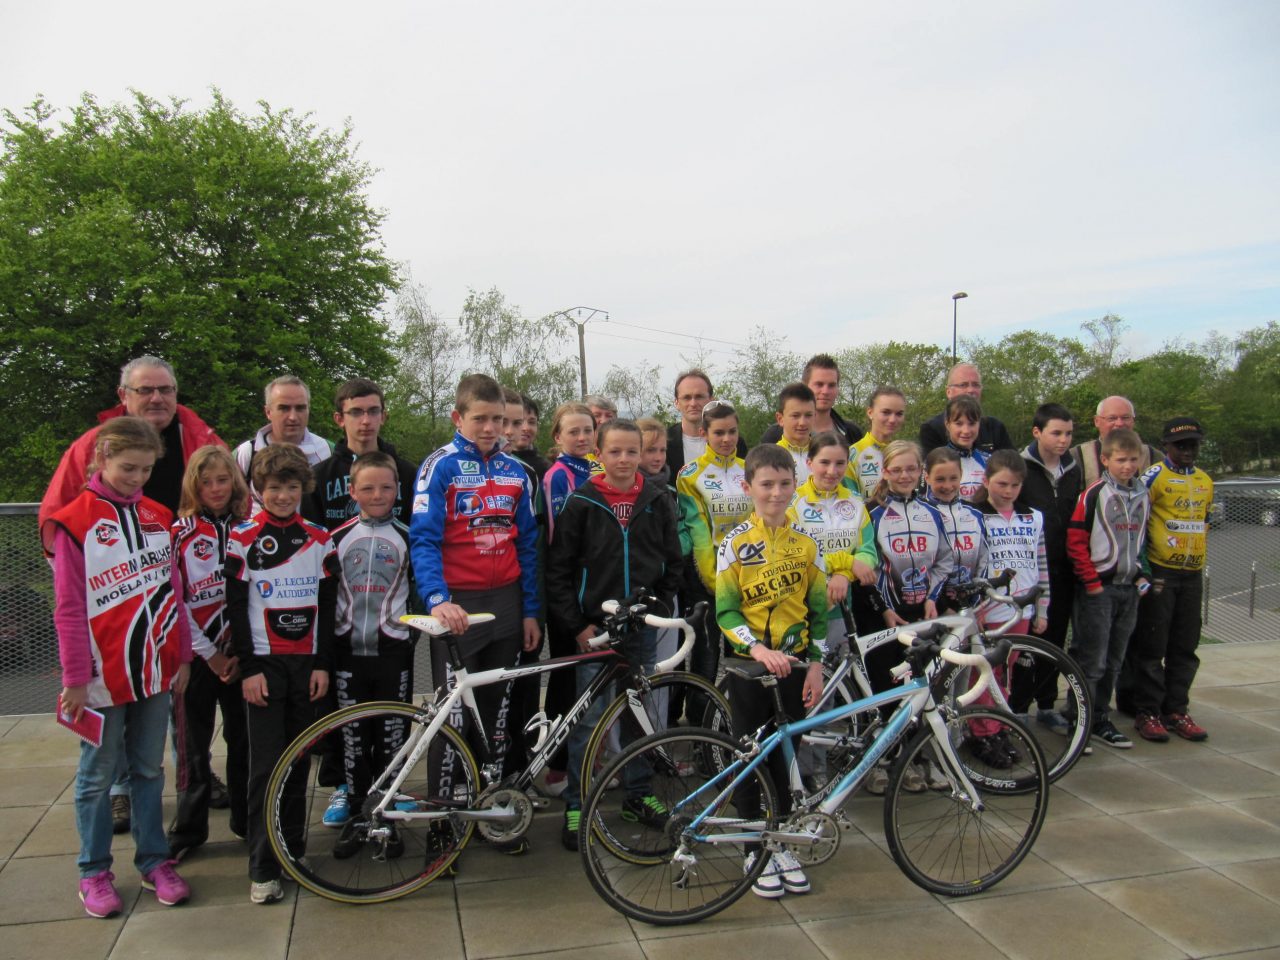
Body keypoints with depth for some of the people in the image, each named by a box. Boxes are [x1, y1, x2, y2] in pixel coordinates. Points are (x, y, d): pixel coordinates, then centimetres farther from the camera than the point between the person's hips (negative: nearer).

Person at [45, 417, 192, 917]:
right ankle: (94, 872, 24)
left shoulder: (158, 517, 6)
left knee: (149, 768, 14)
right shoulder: (73, 521, -8)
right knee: (98, 775, 10)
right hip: (104, 674, -4)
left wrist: (181, 657, 9)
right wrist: (75, 678, -10)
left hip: (154, 669, 4)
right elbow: (69, 608, -9)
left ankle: (154, 859, 26)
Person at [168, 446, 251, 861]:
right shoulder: (180, 532, -4)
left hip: (241, 654, 2)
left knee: (243, 739, 9)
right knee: (194, 745, 6)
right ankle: (188, 830, 21)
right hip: (197, 655, -2)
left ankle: (247, 819, 24)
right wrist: (209, 654, -7)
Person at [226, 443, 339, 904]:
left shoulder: (319, 540, 6)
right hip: (263, 663, -3)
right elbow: (235, 607, -4)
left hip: (307, 662, 3)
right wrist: (248, 668, -9)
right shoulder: (242, 538, -2)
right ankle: (263, 867, 4)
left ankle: (293, 846, 24)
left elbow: (327, 606, 6)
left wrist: (323, 664, 1)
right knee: (266, 764, -4)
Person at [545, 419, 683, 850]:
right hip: (594, 629, -3)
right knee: (588, 720, 1)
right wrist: (576, 626, -8)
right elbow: (558, 571, -4)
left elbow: (672, 563, 11)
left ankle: (637, 794, 29)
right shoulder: (581, 503, -5)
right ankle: (576, 804, 15)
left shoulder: (657, 501, 3)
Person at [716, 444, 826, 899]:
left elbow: (818, 609, 7)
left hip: (794, 663, 3)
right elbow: (726, 611, -10)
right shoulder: (735, 543, -6)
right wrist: (758, 648, -24)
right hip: (749, 663, -2)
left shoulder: (807, 544, 3)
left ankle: (782, 843, 28)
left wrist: (816, 663, 0)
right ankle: (754, 850, 21)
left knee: (786, 756, 12)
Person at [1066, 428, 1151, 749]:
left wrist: (1141, 574, 9)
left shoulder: (1143, 496, 9)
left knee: (1114, 661, 13)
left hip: (1129, 590, 6)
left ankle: (1100, 720, 24)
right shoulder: (1094, 494, -10)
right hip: (1098, 589, -6)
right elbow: (1075, 541, -12)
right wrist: (1092, 582, -12)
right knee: (1092, 661, -3)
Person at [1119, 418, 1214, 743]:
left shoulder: (1206, 482, 14)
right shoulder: (1154, 476, -7)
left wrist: (1196, 558, 19)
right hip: (1158, 573, -6)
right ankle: (1147, 712, 6)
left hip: (1192, 575, 6)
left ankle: (1176, 710, 19)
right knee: (1152, 646, -1)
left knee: (1185, 648, 10)